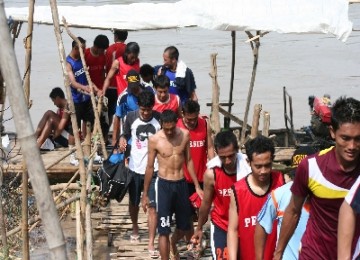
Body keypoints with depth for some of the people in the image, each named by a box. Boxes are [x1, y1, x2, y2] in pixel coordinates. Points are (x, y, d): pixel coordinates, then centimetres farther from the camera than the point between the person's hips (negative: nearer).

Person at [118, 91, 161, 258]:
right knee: (134, 202, 19)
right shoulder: (131, 117, -7)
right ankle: (135, 228, 48)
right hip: (135, 167, 2)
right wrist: (122, 139, -14)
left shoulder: (160, 119, -10)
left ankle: (151, 244, 1)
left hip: (154, 169, -2)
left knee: (153, 206, -5)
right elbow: (126, 134, 9)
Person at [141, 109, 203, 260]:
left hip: (181, 184, 4)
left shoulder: (184, 135, -3)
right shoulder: (154, 140, -11)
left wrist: (197, 186, 8)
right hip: (164, 185, -3)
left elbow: (188, 161, 8)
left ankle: (173, 245, 49)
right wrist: (145, 194, 2)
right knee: (164, 230, -4)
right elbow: (150, 167, -2)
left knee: (184, 225, 17)